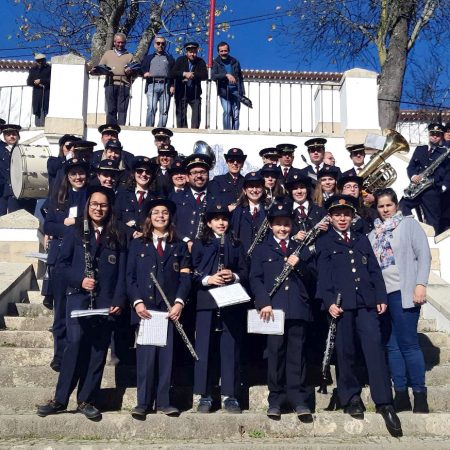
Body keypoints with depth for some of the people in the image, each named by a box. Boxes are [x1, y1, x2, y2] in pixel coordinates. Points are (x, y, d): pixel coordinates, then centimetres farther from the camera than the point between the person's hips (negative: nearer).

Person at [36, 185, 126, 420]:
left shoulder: (116, 238, 10)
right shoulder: (75, 232, 7)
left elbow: (121, 272, 6)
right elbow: (63, 263, 3)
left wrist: (119, 300, -4)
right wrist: (79, 279, -13)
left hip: (105, 301, 2)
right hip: (78, 298, -2)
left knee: (98, 350, 3)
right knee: (75, 344, -12)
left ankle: (86, 400, 14)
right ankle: (60, 399, -1)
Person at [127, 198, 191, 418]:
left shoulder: (179, 246, 14)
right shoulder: (138, 244, 11)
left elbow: (185, 277, 5)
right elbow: (130, 277, 4)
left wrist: (179, 302, -10)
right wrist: (137, 301, -10)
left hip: (170, 308, 1)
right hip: (145, 307, -1)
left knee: (166, 355, 1)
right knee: (145, 355, -4)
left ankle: (163, 401, 9)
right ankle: (143, 402, 4)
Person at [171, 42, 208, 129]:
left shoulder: (200, 62, 3)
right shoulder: (180, 60, 2)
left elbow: (205, 75, -10)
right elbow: (173, 73, -10)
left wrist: (193, 75, -18)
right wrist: (184, 74, -24)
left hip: (195, 93, 0)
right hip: (181, 92, 0)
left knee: (197, 113, -8)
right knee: (181, 114, 1)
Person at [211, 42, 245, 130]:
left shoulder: (235, 62, 12)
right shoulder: (216, 63, 3)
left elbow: (240, 78, 17)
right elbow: (213, 76, -13)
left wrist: (242, 91, 10)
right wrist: (226, 75, -25)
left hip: (235, 91, 3)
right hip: (224, 91, -3)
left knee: (236, 115, 0)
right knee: (227, 111, -17)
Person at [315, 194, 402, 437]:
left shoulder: (362, 239, 21)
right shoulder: (324, 242, 10)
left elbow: (374, 270, 16)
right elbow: (323, 274, -1)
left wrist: (381, 297, 5)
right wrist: (329, 302, -13)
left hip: (366, 302, 2)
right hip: (341, 303, -2)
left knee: (375, 347, -10)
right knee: (345, 352, 2)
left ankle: (384, 403, -10)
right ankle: (351, 397, 15)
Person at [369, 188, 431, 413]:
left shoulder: (409, 224, 5)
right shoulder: (373, 234, 16)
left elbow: (424, 254, -3)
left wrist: (420, 284, -14)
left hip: (403, 291, -5)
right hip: (381, 294, 5)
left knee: (408, 343, -7)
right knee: (391, 345, 5)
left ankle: (420, 396, 1)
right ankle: (401, 395, 12)